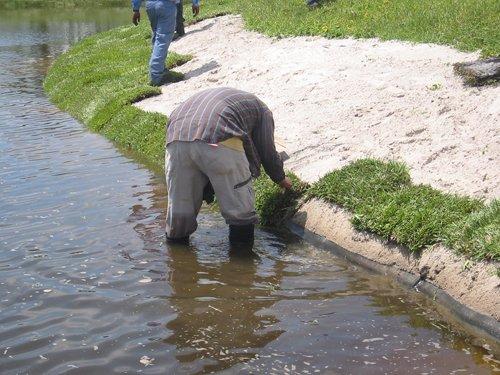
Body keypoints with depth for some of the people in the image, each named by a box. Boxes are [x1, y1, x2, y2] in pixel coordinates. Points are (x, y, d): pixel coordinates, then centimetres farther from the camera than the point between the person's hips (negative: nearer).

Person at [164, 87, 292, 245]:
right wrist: (282, 180, 46)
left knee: (179, 207, 19)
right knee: (240, 209, 11)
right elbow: (267, 152, 26)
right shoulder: (261, 109, 29)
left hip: (176, 138, 6)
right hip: (219, 142, -5)